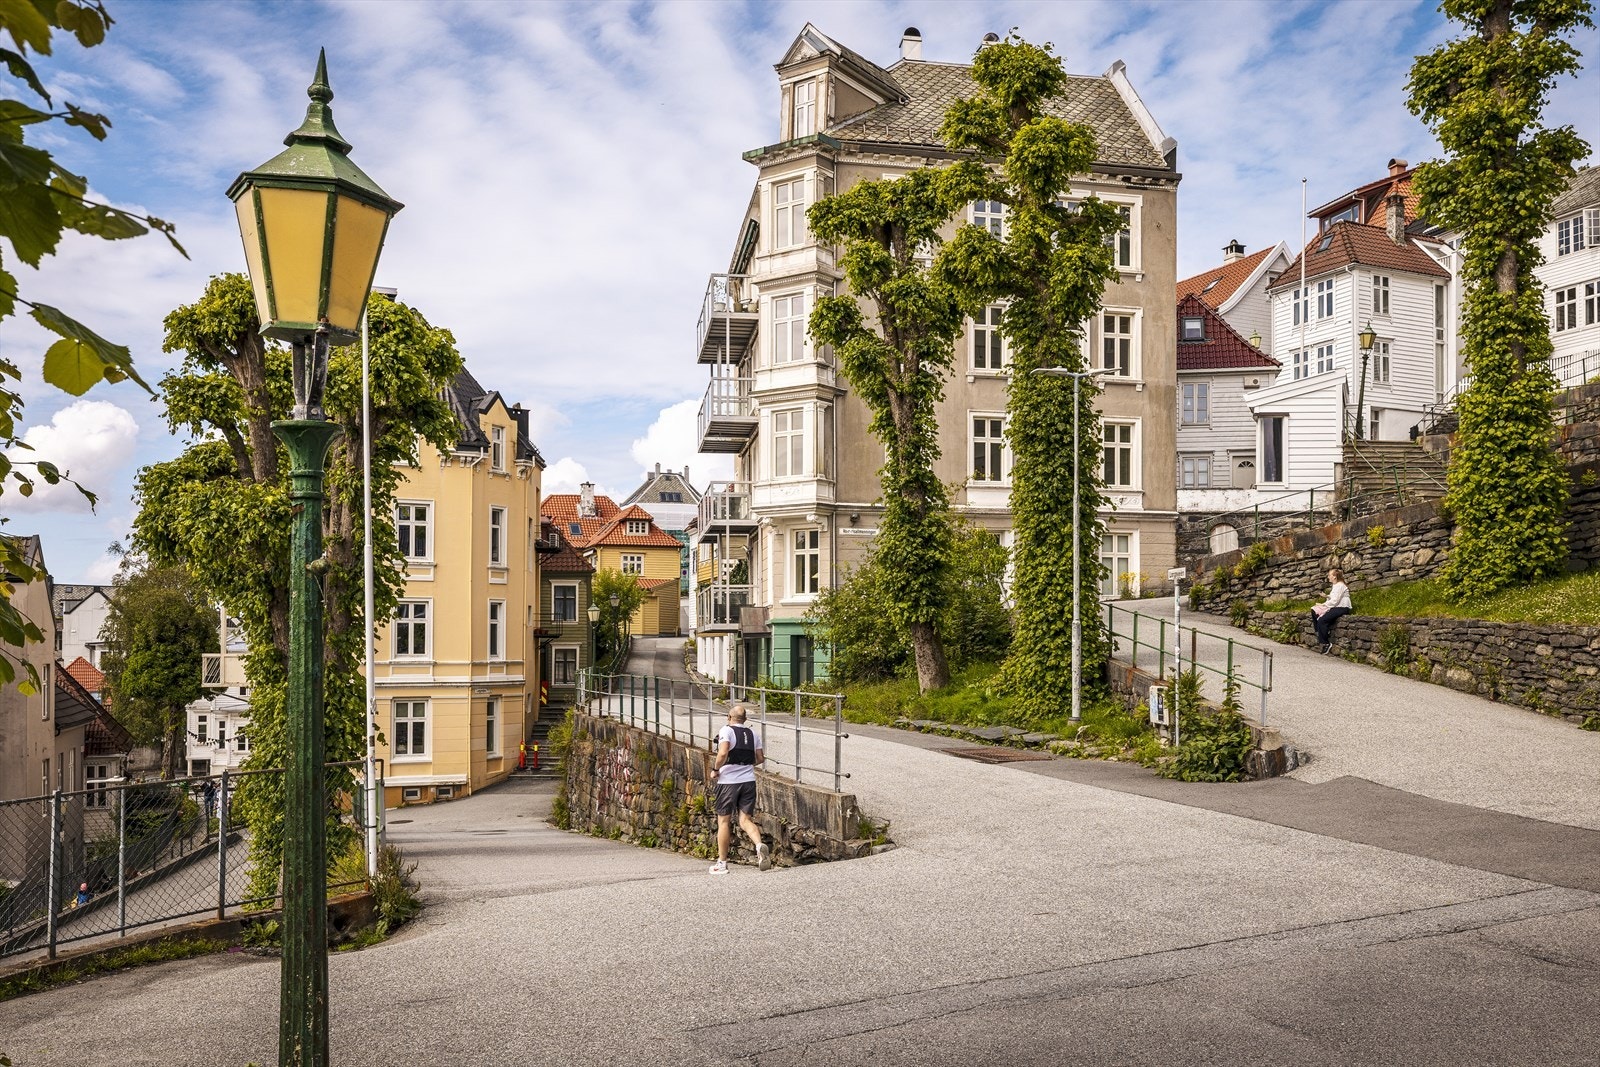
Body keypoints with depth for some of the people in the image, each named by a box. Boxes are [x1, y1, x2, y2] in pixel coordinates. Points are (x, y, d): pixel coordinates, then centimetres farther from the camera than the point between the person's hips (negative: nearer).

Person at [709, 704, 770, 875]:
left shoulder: (726, 731, -7)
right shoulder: (752, 733, 10)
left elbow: (723, 753, -23)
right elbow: (760, 759, 13)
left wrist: (715, 769, -8)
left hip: (728, 781, -4)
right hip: (749, 780, 4)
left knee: (724, 821, 7)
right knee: (745, 820, 5)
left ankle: (722, 863, 13)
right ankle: (760, 845, -24)